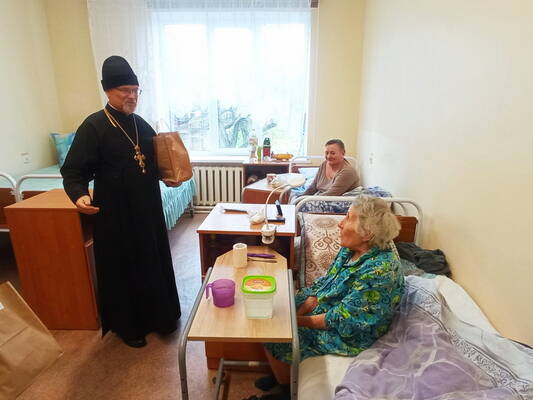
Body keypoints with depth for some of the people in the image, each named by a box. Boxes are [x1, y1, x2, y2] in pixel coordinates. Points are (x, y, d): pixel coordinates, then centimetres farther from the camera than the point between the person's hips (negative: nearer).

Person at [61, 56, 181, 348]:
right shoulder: (93, 127, -10)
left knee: (154, 264, 16)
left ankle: (160, 317, 36)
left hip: (148, 209, 6)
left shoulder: (142, 125, 8)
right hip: (115, 215, -6)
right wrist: (79, 195, -31)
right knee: (122, 269, 7)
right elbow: (73, 170, -13)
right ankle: (127, 325, 29)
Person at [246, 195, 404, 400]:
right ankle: (282, 373, 25)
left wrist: (299, 320, -17)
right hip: (324, 308, 8)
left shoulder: (379, 270, -32)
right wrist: (299, 311, -9)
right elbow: (325, 283, 3)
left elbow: (342, 320, -27)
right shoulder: (351, 249, -6)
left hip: (347, 336, -8)